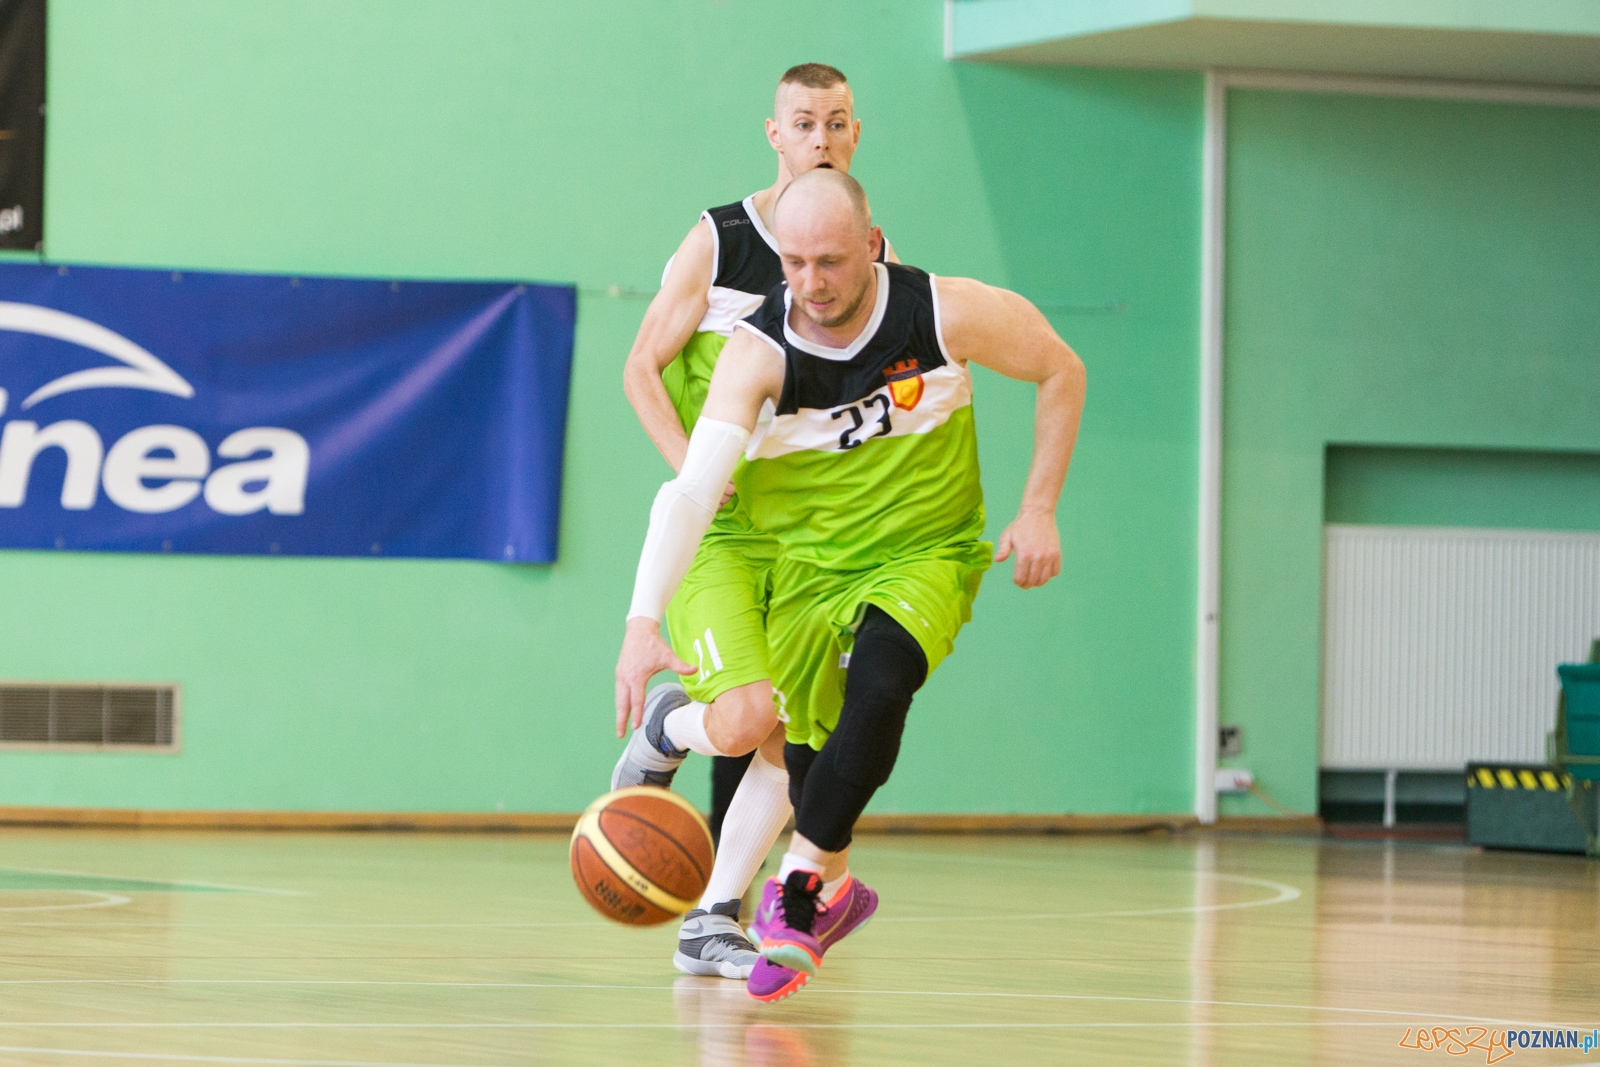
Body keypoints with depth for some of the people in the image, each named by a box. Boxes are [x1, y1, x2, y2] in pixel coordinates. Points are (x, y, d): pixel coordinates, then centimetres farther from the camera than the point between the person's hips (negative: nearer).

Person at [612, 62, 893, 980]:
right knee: (746, 718, -21)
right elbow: (642, 369, 0)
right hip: (718, 525, -4)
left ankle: (713, 922, 7)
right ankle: (669, 728, 15)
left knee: (794, 741, -4)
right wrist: (692, 465, -14)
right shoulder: (717, 243, -5)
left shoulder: (875, 257, 6)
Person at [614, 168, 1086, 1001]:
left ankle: (797, 888, -20)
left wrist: (1038, 511, -6)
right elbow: (692, 488, -34)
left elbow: (1060, 372, -1)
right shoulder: (758, 351, -23)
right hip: (809, 560, 2)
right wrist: (643, 622, -46)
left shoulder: (947, 315, -20)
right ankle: (826, 892, 38)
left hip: (925, 556, -2)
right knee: (804, 744, 6)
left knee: (878, 688, -29)